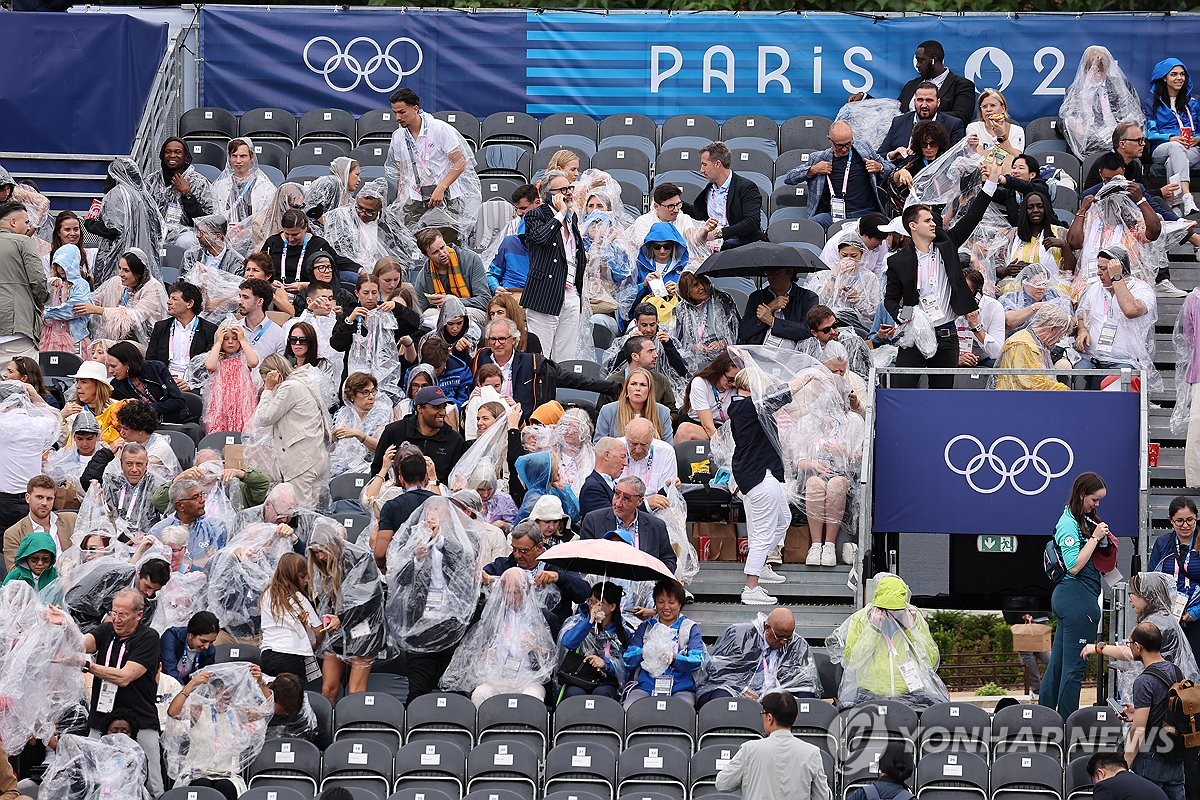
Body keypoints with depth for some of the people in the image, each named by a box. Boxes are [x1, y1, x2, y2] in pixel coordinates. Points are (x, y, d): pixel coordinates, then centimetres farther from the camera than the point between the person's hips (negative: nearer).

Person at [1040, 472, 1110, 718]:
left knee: (1058, 661, 15)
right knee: (1075, 663, -5)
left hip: (1066, 596, 10)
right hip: (1077, 598, -10)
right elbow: (1074, 566, -21)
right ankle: (1067, 723, -1)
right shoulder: (1069, 524, -14)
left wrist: (1102, 537, 7)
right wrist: (1095, 538, -16)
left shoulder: (1084, 520, 14)